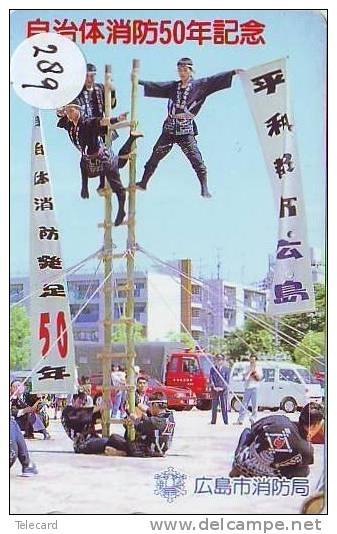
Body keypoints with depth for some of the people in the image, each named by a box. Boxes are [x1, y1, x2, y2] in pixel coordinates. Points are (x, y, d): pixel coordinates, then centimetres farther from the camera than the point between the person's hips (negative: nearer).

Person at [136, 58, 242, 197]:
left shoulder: (198, 86, 1)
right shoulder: (173, 87, 10)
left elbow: (214, 80, -5)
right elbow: (155, 86, 15)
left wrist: (233, 72, -13)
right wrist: (139, 81, 15)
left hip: (186, 131, -4)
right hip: (169, 129, 4)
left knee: (196, 159, -9)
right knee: (155, 156, 11)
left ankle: (204, 189, -1)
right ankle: (143, 183, 24)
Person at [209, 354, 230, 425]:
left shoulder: (226, 369, 2)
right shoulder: (212, 369, 7)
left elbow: (227, 380, -1)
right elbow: (211, 379, 2)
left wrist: (222, 387, -12)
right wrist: (214, 387, -11)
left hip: (223, 390, -2)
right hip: (215, 390, 2)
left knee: (224, 406, -3)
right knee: (214, 406, 3)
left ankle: (226, 421, 0)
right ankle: (213, 421, 7)